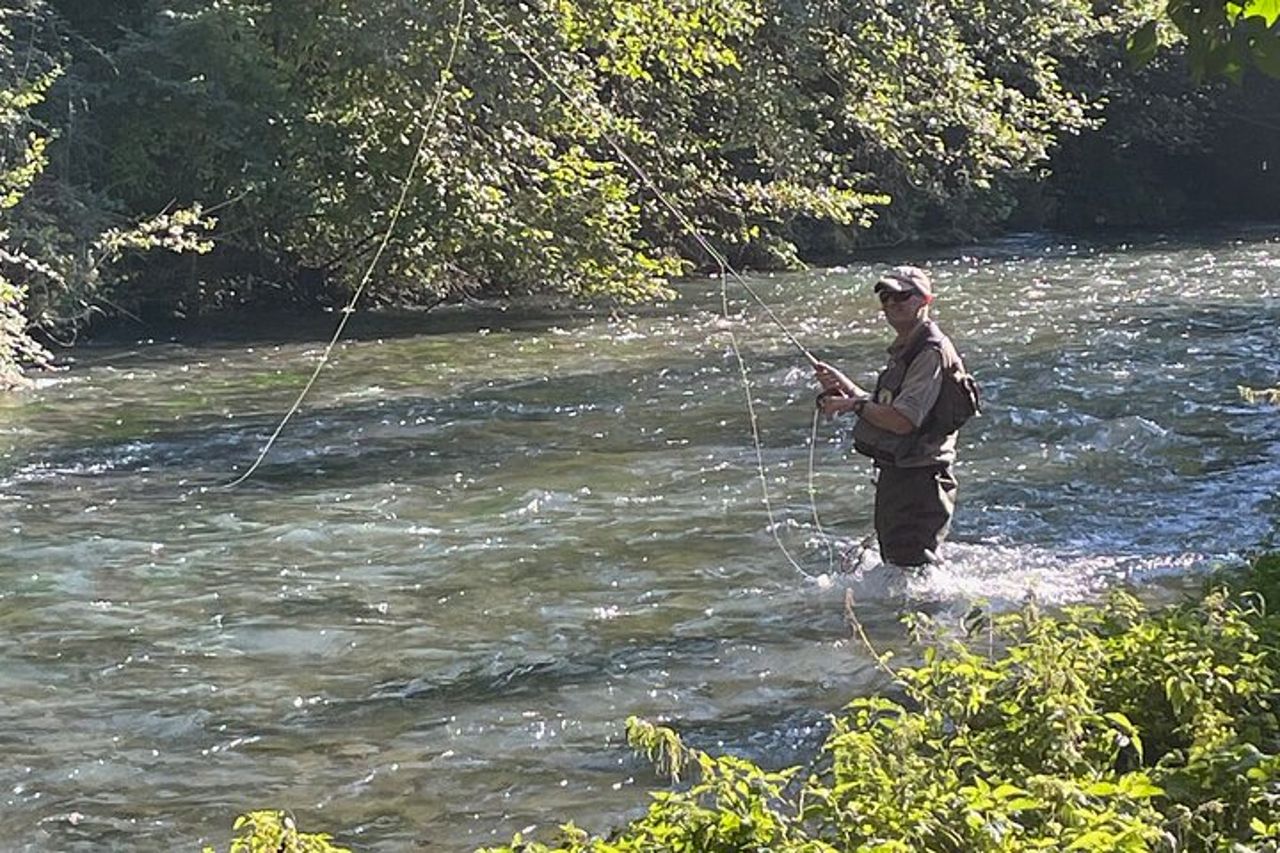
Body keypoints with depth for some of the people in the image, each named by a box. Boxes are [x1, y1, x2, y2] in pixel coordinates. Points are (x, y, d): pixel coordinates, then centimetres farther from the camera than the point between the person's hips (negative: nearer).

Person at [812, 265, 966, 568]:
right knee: (894, 563, 19)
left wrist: (854, 405, -15)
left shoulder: (932, 353, -18)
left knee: (912, 566, -9)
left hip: (917, 482, -11)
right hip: (894, 475, 11)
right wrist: (845, 386, 9)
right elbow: (884, 409, 21)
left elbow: (903, 421, -25)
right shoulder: (905, 350, 15)